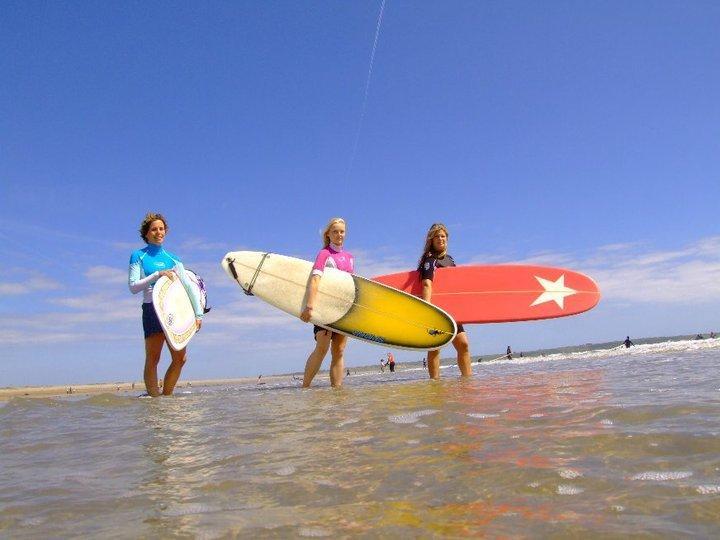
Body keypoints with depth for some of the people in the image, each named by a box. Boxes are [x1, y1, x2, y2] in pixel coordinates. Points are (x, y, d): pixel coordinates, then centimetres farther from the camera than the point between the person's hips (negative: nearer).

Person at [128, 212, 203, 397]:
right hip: (152, 310, -4)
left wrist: (198, 313, 5)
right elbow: (133, 286, -6)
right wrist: (158, 274, -15)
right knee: (153, 359, -4)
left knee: (180, 357, 1)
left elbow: (189, 287, 12)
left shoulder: (172, 258, 16)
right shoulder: (138, 256, 6)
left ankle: (166, 396, 14)